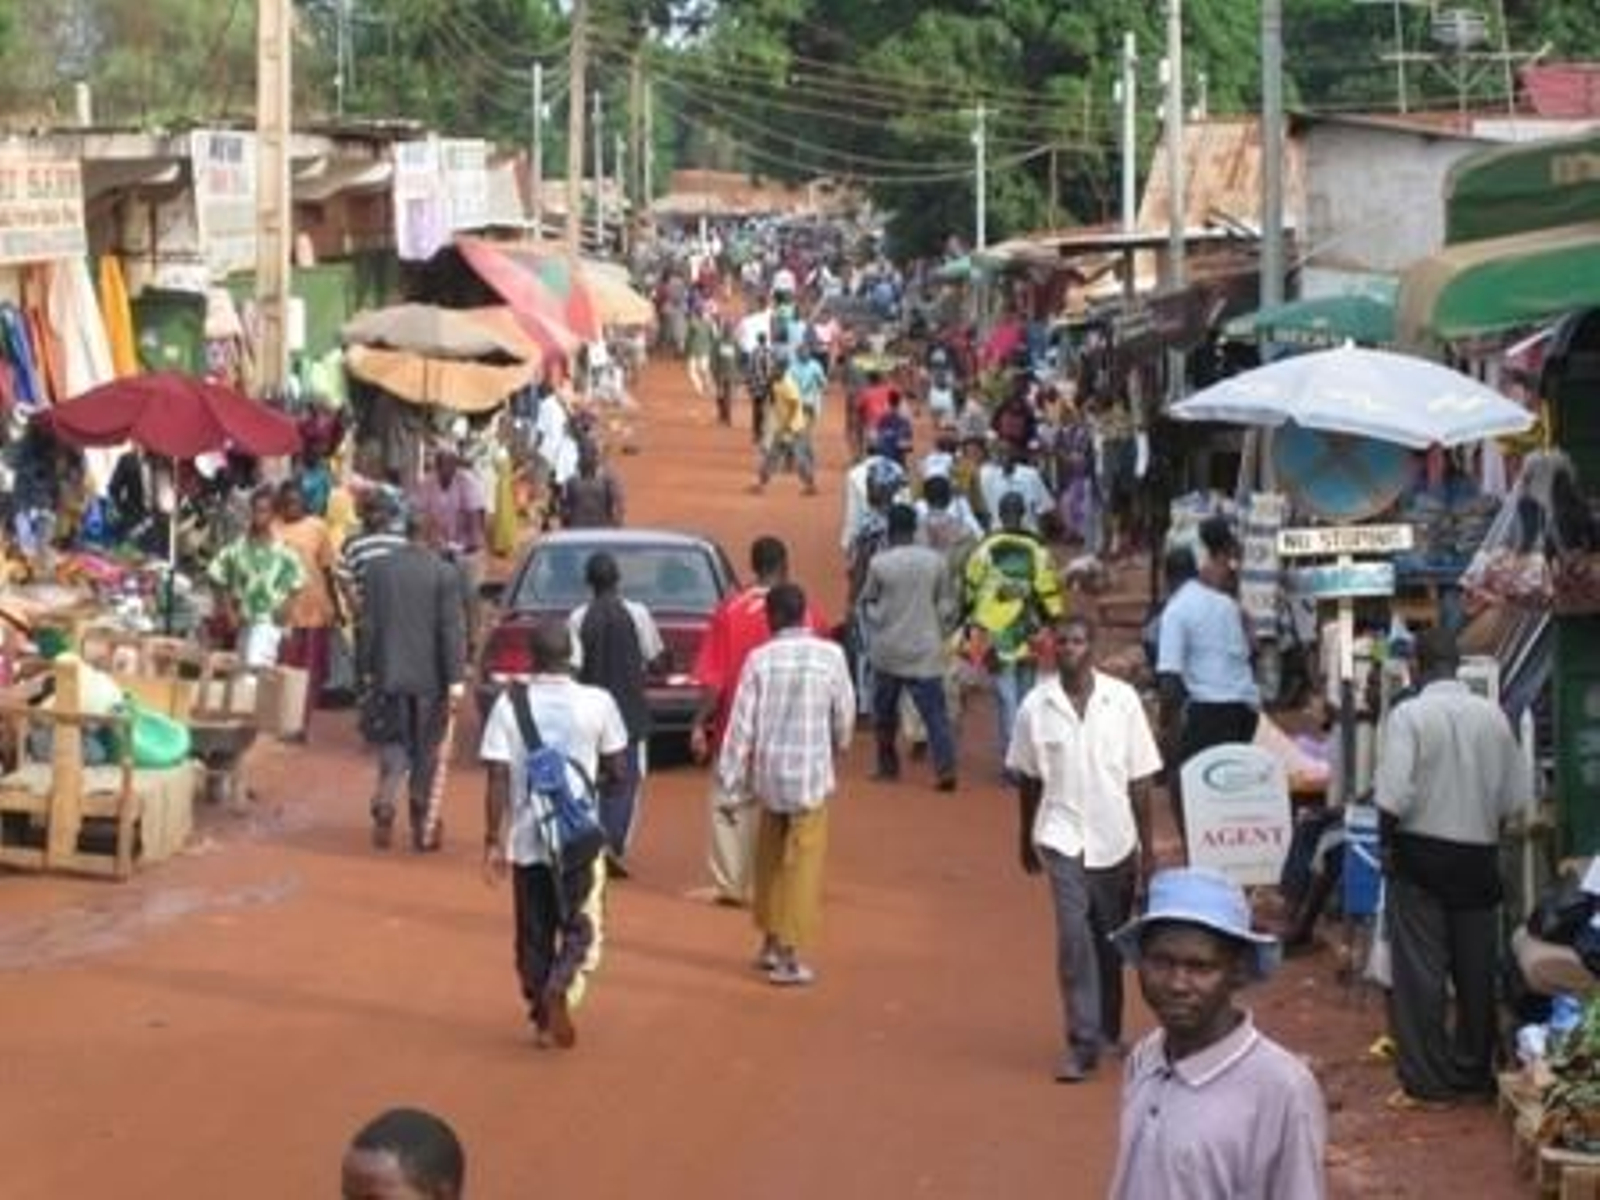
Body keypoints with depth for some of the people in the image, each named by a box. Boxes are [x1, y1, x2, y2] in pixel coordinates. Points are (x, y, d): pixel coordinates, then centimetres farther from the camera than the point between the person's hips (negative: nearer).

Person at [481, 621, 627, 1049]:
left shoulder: (509, 705, -6)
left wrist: (493, 841, -3)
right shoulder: (597, 703, -7)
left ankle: (542, 1020, 20)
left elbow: (498, 779, -8)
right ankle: (562, 986, -18)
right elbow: (615, 770, 0)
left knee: (534, 934, 14)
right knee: (580, 927, 9)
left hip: (527, 839, 1)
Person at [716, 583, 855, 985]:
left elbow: (741, 726, -5)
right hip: (811, 776, -2)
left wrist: (733, 787, 1)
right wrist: (838, 745, 26)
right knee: (802, 865, 2)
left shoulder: (760, 658, -5)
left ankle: (771, 943, 28)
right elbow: (844, 715, 3)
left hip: (769, 774, 2)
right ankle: (788, 957, -1)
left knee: (770, 860, 19)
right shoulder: (830, 655, -6)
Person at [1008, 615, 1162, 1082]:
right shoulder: (1035, 707, -4)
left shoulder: (1122, 700, -5)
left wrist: (1146, 846, 0)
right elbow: (1027, 779, 8)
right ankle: (1082, 1043, -10)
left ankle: (1108, 1031, 32)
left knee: (1110, 942, 13)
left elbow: (1139, 778, -1)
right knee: (1074, 937, -14)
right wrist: (1027, 840, 15)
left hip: (1114, 838, 1)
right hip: (1063, 838, -1)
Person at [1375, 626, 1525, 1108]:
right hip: (1479, 855, 4)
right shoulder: (1493, 716, -1)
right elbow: (1515, 797, 1)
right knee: (1477, 969, 13)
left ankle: (1427, 1082, 4)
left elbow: (1394, 796, -19)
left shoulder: (1409, 715, -13)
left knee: (1420, 972, 2)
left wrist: (1386, 843, -4)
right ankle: (1473, 1070, 23)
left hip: (1421, 852, -3)